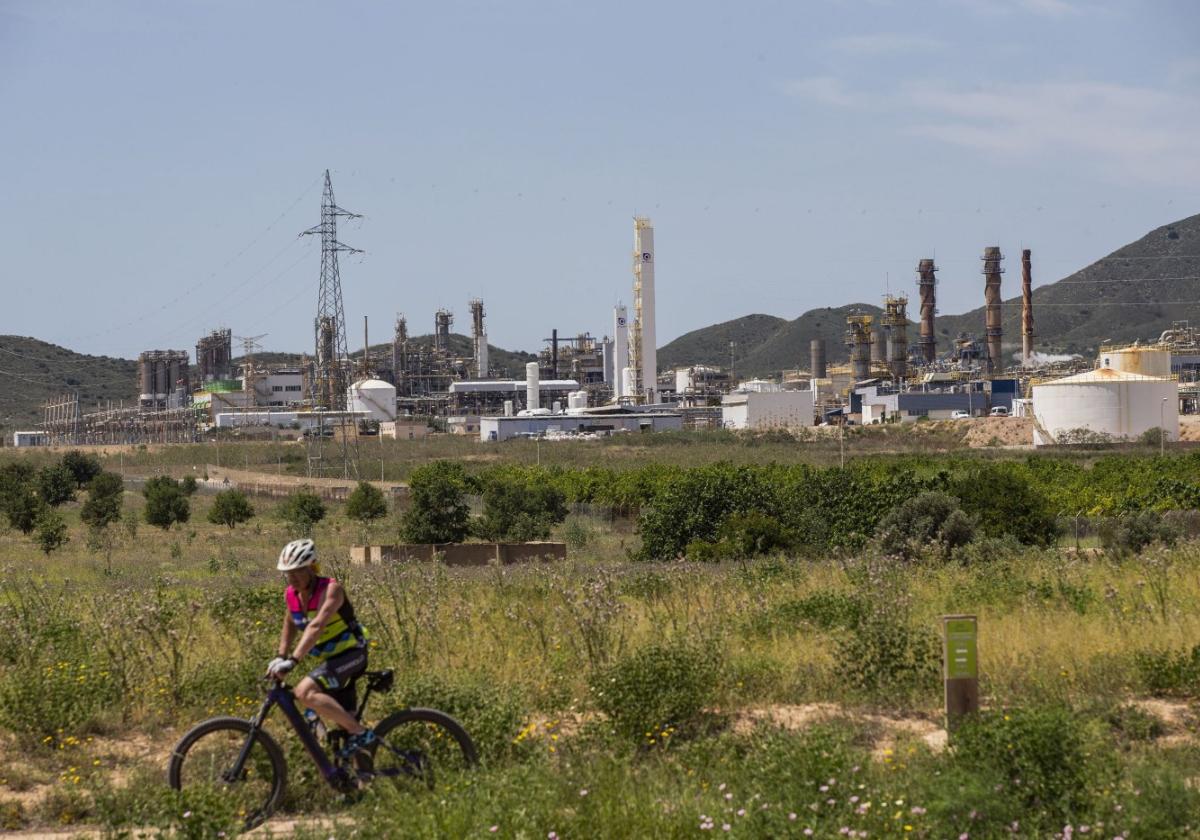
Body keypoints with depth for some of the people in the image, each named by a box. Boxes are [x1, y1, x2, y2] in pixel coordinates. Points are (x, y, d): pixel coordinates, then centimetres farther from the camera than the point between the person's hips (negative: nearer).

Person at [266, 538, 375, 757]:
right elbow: (290, 624, 18)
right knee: (344, 721, 11)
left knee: (305, 692, -27)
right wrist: (281, 657, 8)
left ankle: (361, 733, -21)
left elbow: (316, 626, -36)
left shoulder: (331, 589, -22)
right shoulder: (292, 594, -1)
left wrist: (293, 660, -44)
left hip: (350, 654, -8)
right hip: (328, 659, 8)